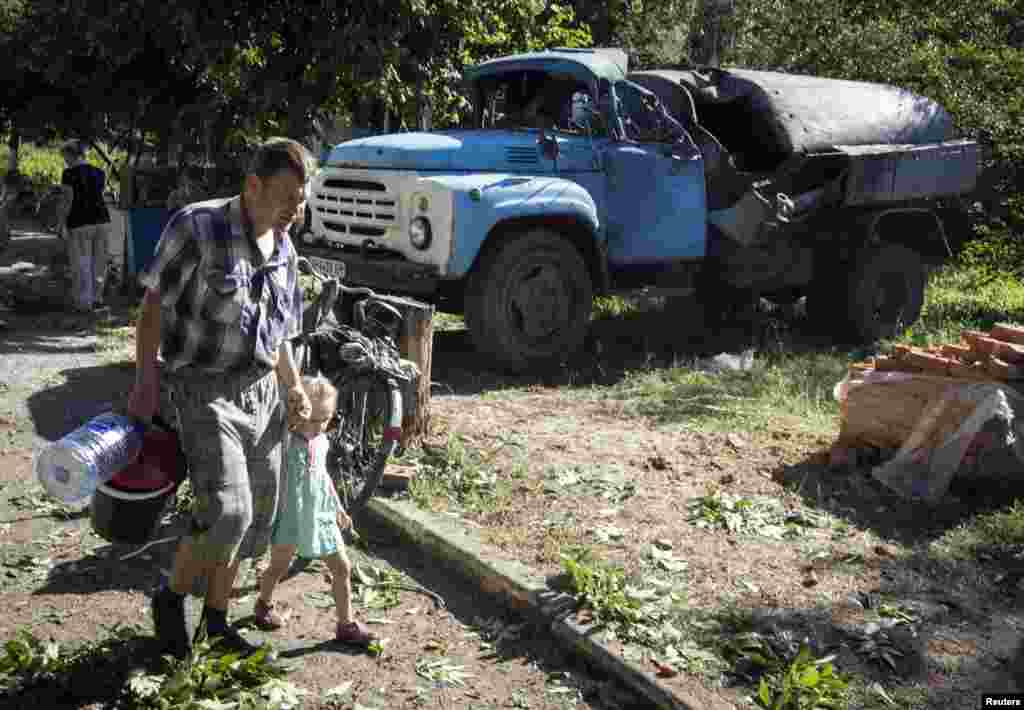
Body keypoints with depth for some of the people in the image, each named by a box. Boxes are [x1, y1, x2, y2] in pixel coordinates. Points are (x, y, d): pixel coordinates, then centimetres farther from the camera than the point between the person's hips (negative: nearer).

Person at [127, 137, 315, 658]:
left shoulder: (284, 250, 7)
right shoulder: (198, 228, -11)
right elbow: (153, 306, -7)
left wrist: (294, 390, 8)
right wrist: (146, 382, -13)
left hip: (261, 393, 7)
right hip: (204, 390, -6)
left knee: (256, 517, 9)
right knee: (227, 512, -18)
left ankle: (216, 618, 29)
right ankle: (170, 598, 10)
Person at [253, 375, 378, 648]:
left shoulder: (321, 441, 5)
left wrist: (339, 508, 22)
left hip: (321, 517, 6)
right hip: (289, 518, -5)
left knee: (342, 568, 4)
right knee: (279, 566, 13)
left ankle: (346, 624, 14)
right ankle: (264, 604, 42)